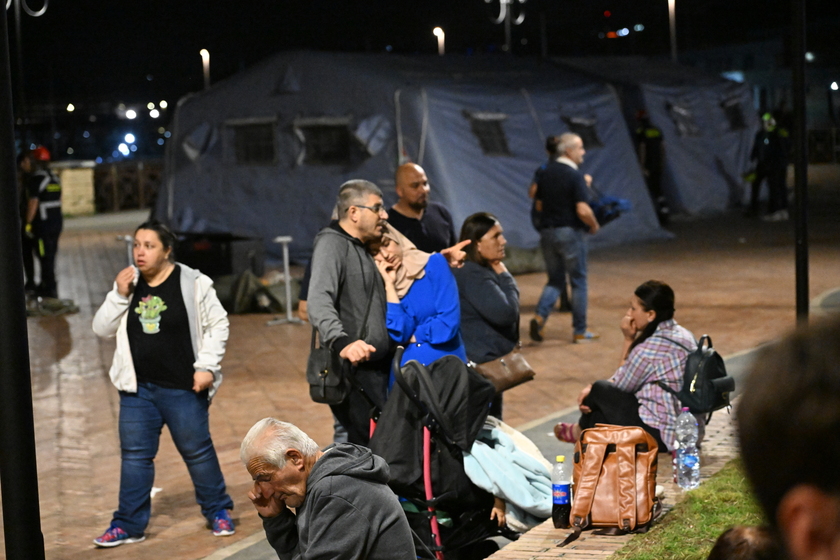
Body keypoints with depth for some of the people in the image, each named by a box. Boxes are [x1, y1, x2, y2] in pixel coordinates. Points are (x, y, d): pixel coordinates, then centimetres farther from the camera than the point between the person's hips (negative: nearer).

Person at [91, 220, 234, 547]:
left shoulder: (193, 284, -8)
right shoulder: (128, 284, 4)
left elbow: (217, 324, -3)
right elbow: (101, 329, 4)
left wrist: (206, 366, -10)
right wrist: (119, 295, -10)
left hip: (183, 388, -4)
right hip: (138, 388, 4)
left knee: (197, 450, 8)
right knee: (134, 454, 6)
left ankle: (218, 511, 26)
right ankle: (128, 524, 14)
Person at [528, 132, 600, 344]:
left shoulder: (545, 172, 3)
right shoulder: (575, 176, -17)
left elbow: (533, 192, 17)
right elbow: (583, 210, -23)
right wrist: (594, 226, -6)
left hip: (547, 231, 6)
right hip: (570, 232, -6)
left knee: (554, 280, 16)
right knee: (578, 282, 8)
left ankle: (539, 317, -7)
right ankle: (580, 331, 13)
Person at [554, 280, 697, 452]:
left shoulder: (649, 348, -21)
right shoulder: (684, 335, 8)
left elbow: (621, 384, -2)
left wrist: (628, 340, -1)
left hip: (661, 436, -9)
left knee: (600, 390, 7)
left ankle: (582, 431, 38)